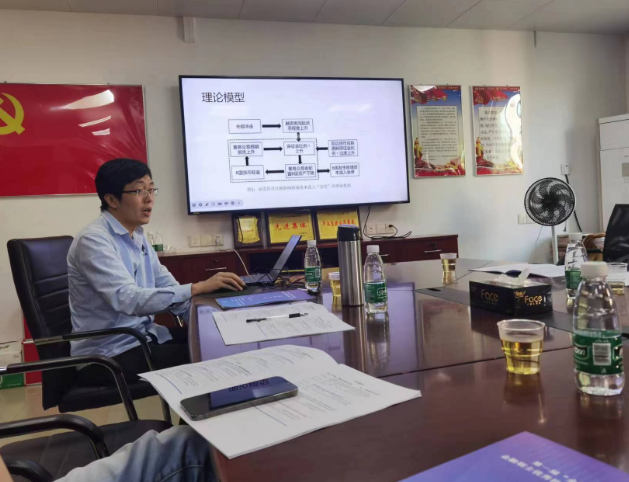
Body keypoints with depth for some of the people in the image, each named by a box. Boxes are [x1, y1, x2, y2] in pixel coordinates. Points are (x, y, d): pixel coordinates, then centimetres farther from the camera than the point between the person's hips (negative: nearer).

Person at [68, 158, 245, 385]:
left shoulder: (137, 237, 8)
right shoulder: (93, 240, -19)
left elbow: (168, 289, 7)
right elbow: (128, 300, -31)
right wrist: (198, 287, -35)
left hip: (142, 336, 8)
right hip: (107, 354, -8)